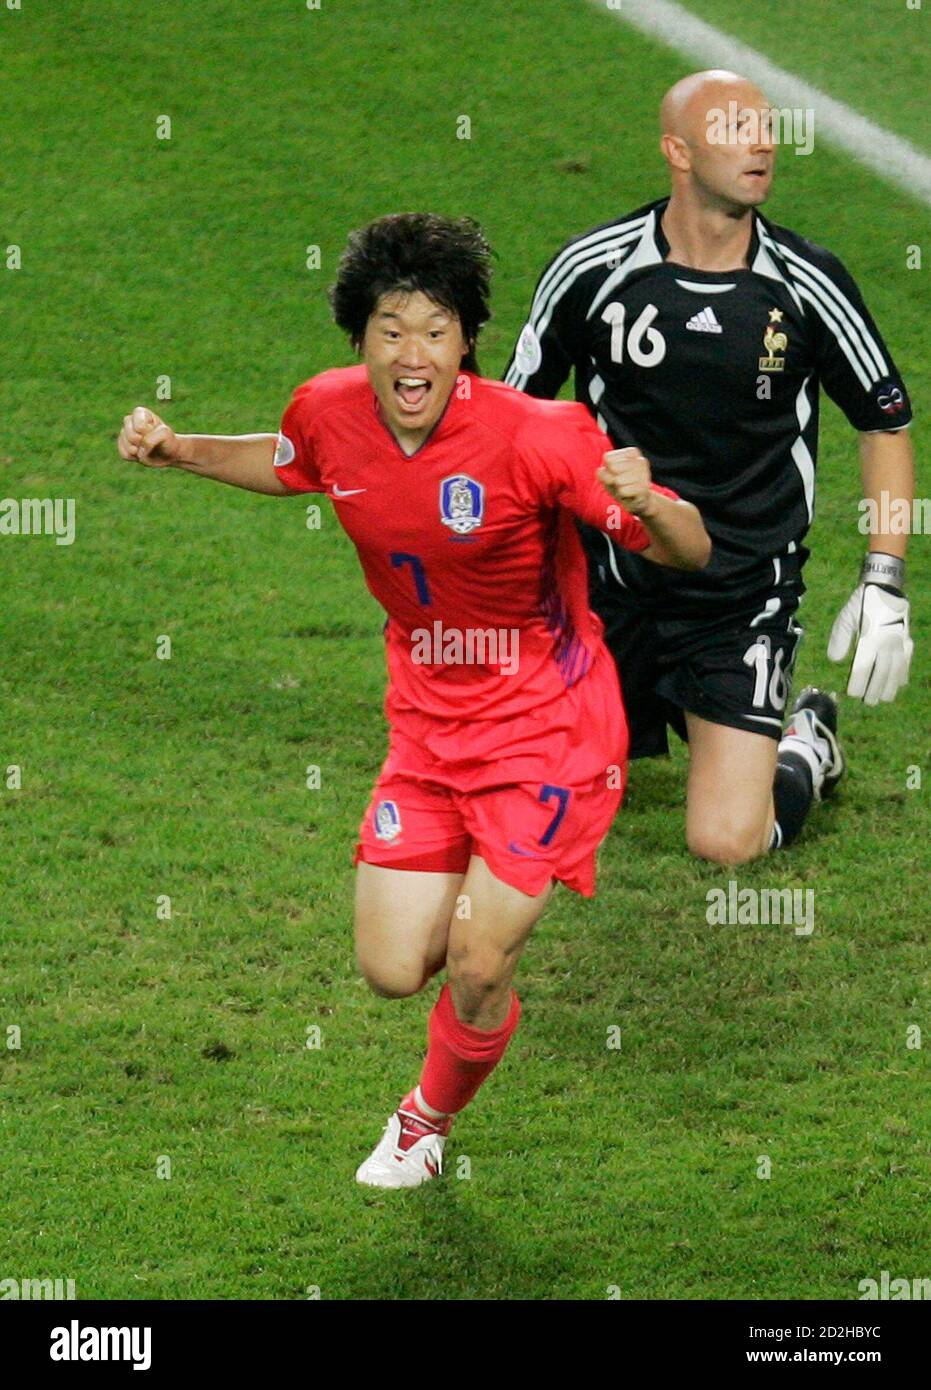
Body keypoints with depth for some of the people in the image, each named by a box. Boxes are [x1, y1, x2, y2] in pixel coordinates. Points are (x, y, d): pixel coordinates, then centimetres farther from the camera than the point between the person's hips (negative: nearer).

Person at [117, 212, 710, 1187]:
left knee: (476, 973, -8)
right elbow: (287, 464, 19)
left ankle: (429, 1119, 26)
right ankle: (485, 896, 35)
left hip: (546, 723, -5)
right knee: (392, 969, -1)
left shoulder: (535, 437, -25)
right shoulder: (330, 413, -9)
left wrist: (644, 505, -44)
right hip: (427, 725, 5)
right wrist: (178, 451, 5)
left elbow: (690, 553, -22)